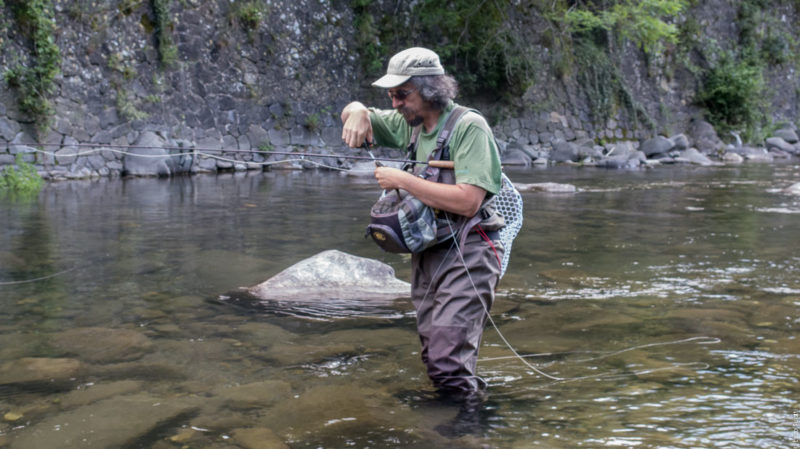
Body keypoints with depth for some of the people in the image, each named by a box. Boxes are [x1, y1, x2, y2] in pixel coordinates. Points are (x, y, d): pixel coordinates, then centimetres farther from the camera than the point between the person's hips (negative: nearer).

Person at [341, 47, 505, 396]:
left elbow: (467, 202, -24)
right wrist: (357, 112, -3)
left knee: (449, 364, -18)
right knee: (435, 362, 12)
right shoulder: (409, 123, 11)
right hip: (425, 252, 8)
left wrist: (402, 180, -18)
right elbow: (353, 112, 23)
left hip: (465, 253, -8)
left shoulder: (469, 126, -12)